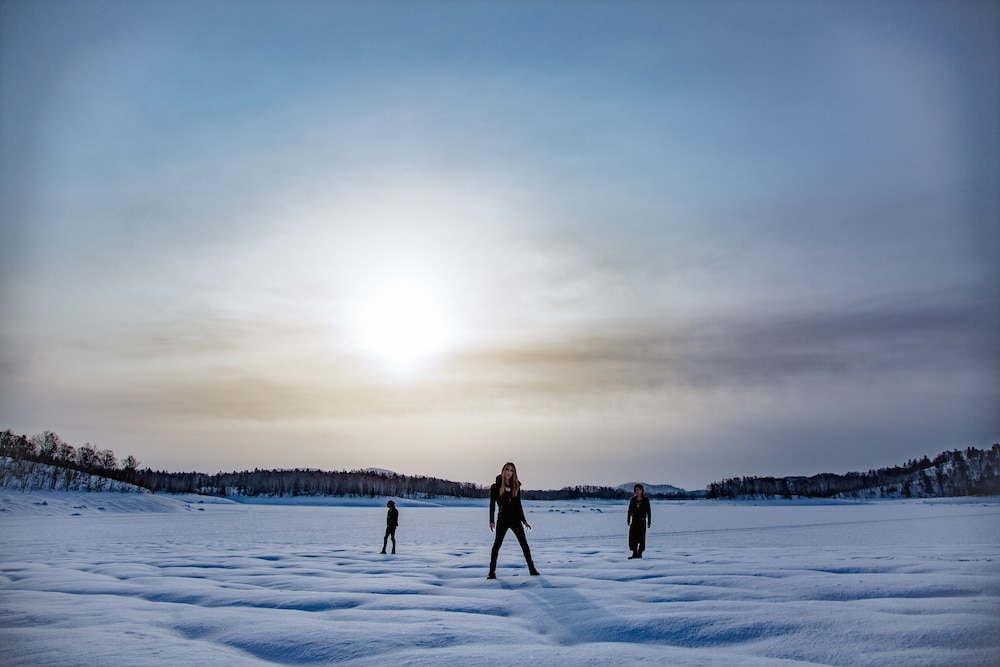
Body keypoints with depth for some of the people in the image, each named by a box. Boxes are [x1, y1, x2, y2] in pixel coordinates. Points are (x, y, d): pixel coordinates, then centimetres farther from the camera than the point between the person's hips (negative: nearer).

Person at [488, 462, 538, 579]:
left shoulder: (516, 487, 7)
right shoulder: (496, 487, -2)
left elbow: (518, 505, 14)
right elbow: (492, 505, -4)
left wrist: (524, 520, 13)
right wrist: (491, 521, -12)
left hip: (515, 519, 3)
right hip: (502, 519, -3)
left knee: (524, 544, 3)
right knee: (497, 544, -6)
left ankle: (531, 568, 12)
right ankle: (492, 571, 1)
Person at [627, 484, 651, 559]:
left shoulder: (645, 500, -1)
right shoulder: (633, 500, 6)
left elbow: (648, 512, 1)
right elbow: (629, 510, 7)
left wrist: (649, 522, -3)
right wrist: (628, 520, 2)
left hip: (642, 521, -3)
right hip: (634, 521, 3)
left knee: (641, 537, -1)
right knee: (632, 537, -1)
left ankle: (639, 553, 7)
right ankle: (634, 553, 4)